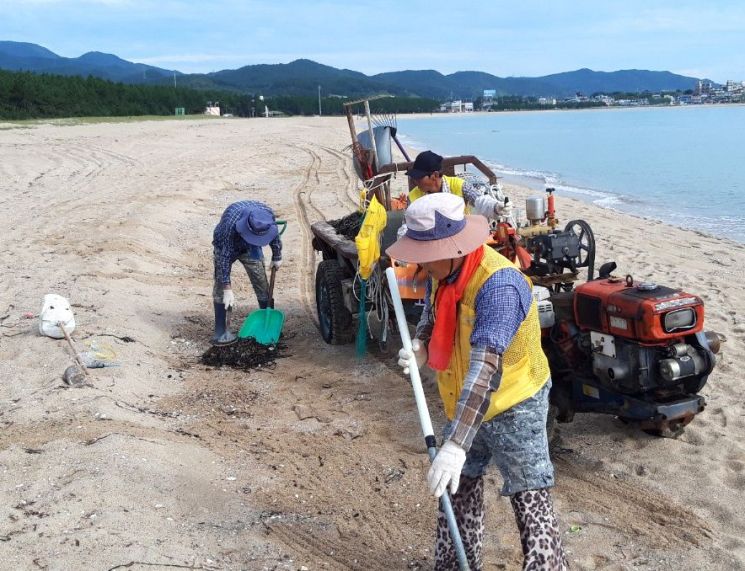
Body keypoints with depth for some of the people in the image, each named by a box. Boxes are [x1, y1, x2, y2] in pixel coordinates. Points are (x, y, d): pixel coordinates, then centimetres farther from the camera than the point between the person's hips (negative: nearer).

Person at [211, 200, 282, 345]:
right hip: (226, 246, -3)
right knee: (220, 287, -11)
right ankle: (220, 332, -7)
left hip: (250, 247, 4)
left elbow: (274, 233, -6)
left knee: (261, 284, 0)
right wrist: (227, 288, -35)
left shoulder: (267, 213, -30)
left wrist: (277, 256, 5)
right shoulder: (230, 222, -42)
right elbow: (225, 256, -36)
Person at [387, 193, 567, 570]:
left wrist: (456, 444, -47)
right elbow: (432, 317, 12)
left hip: (514, 406, -8)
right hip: (464, 405, 9)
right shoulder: (442, 271, -7)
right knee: (458, 486, 21)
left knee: (529, 499, -4)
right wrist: (419, 348, -12)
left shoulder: (498, 285, -34)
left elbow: (484, 370, -42)